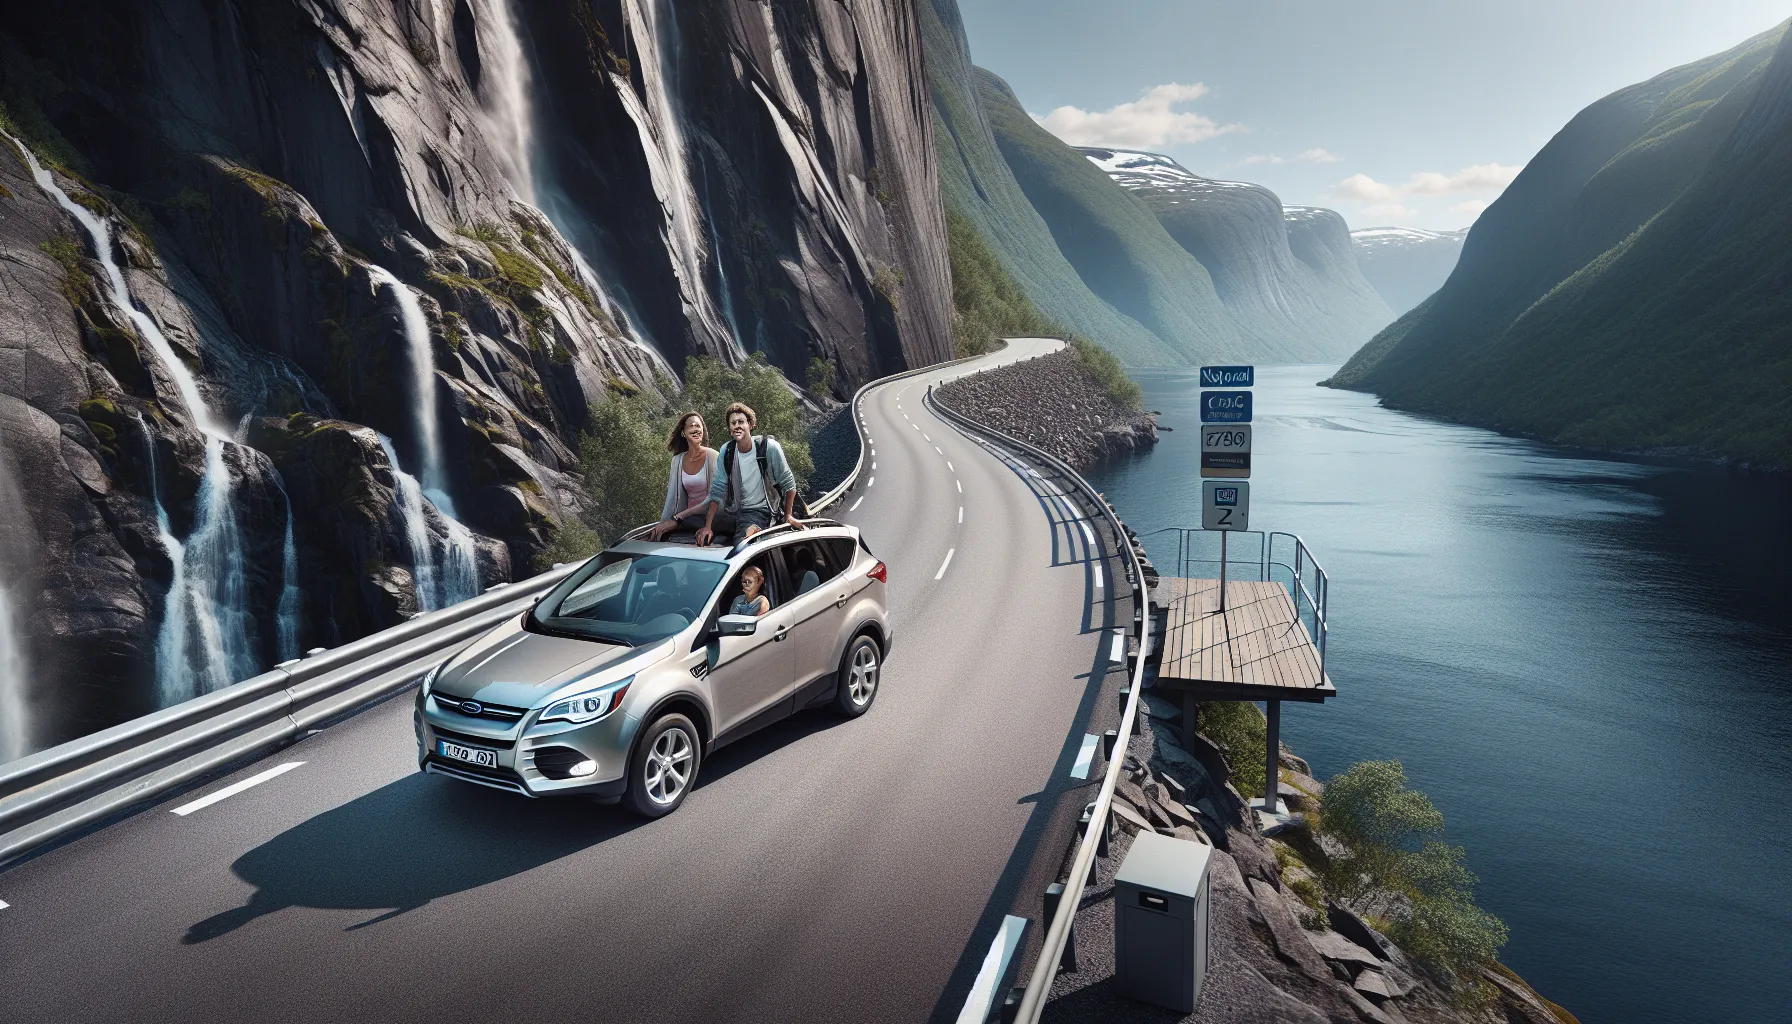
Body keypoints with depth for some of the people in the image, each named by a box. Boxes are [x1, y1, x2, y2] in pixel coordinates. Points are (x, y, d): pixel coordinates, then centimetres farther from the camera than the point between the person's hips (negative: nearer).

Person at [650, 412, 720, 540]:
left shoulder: (712, 456, -5)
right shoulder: (677, 460, 12)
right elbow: (672, 496, 10)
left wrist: (678, 517, -18)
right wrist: (663, 523, -5)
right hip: (688, 519, 4)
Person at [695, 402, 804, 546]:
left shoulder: (769, 447, -14)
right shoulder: (727, 452, -2)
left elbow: (788, 483, -6)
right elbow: (717, 490, -2)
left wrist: (788, 516, -4)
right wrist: (708, 527, -8)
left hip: (759, 511, -5)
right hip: (734, 510, 5)